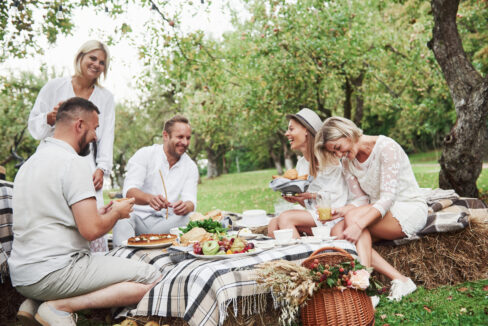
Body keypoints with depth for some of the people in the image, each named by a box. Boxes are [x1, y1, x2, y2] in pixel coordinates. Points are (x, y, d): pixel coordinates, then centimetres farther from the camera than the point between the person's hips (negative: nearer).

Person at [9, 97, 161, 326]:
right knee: (150, 279, -11)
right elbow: (91, 230, -19)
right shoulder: (73, 162, -13)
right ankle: (61, 307, -12)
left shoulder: (31, 162, 16)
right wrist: (117, 213, 2)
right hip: (54, 272, -10)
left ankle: (35, 304, 12)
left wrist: (101, 213, 19)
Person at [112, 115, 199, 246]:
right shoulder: (144, 154, -2)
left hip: (166, 223, 3)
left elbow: (190, 200, -3)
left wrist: (186, 206, -31)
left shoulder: (191, 166, 9)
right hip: (139, 217, -3)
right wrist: (150, 198, -40)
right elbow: (129, 191, -16)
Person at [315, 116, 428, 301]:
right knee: (337, 232, -24)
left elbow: (388, 197, -25)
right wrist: (338, 211, -18)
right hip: (379, 213, 7)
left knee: (353, 217, -33)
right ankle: (398, 279, -27)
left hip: (410, 211, -7)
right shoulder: (348, 163, 6)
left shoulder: (386, 147, -17)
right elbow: (361, 202, 3)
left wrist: (359, 224, -38)